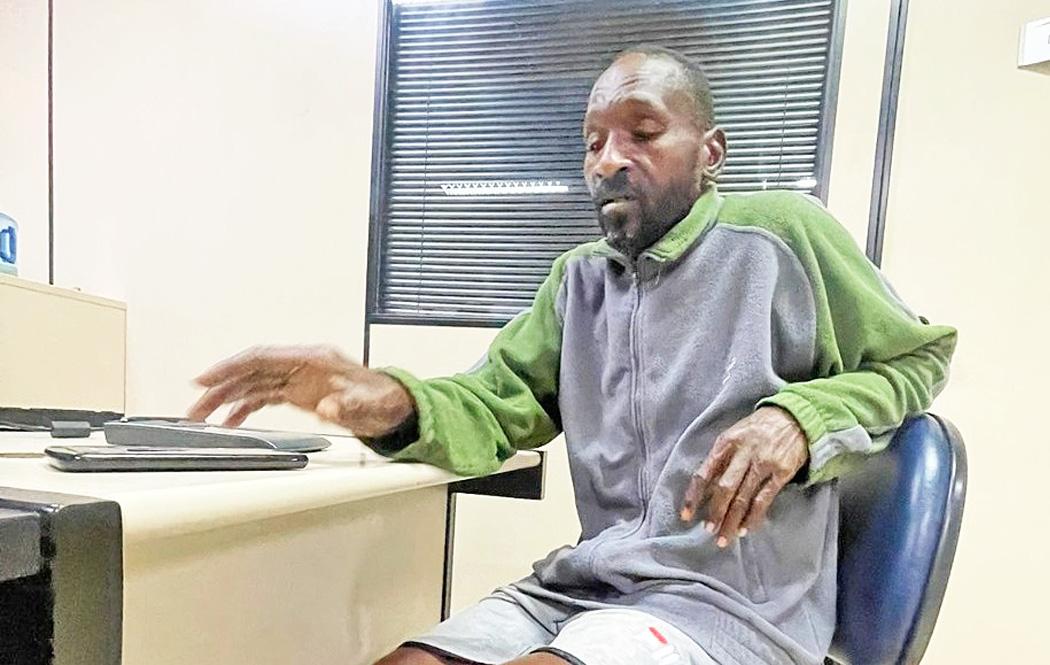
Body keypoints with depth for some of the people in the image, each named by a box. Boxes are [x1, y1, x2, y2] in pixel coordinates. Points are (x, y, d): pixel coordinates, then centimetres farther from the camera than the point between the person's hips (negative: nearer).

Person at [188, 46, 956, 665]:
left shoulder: (782, 234, -4)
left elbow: (918, 359, 5)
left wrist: (797, 419, -17)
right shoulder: (580, 277, 12)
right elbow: (496, 408, 4)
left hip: (732, 603, -4)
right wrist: (392, 405, -20)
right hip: (586, 583, 5)